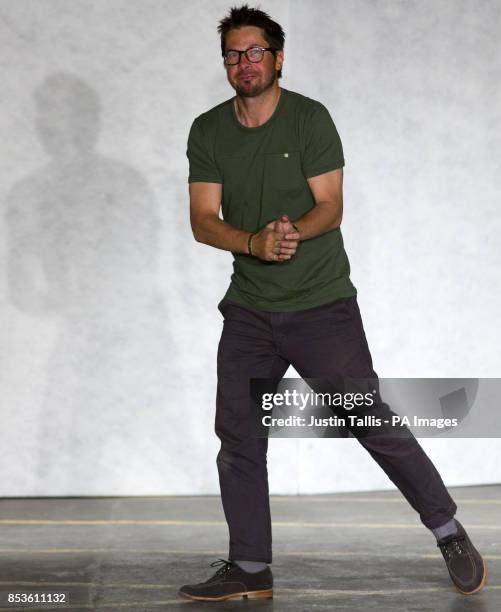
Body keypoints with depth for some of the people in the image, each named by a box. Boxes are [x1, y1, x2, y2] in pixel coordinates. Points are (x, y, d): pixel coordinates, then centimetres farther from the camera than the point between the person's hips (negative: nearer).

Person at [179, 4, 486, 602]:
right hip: (249, 307, 4)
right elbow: (202, 220, -4)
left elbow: (330, 208, -11)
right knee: (237, 436, 4)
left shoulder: (310, 119, -7)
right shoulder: (207, 131, 4)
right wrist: (254, 242, -23)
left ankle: (449, 532, 13)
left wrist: (293, 231, -32)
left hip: (321, 304, -4)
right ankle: (249, 569, 17)